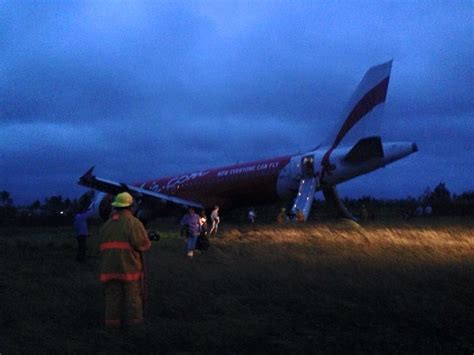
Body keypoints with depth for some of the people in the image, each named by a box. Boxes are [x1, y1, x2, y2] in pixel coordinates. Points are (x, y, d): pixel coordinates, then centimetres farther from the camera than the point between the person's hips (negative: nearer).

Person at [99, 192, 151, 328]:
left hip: (110, 267, 5)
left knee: (113, 295, 9)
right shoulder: (133, 223, -9)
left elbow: (103, 245, 9)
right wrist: (148, 241, 8)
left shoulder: (107, 224, 9)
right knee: (133, 295, 4)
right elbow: (143, 244, -12)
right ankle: (133, 320, 8)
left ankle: (112, 321, 10)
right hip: (129, 266, -4)